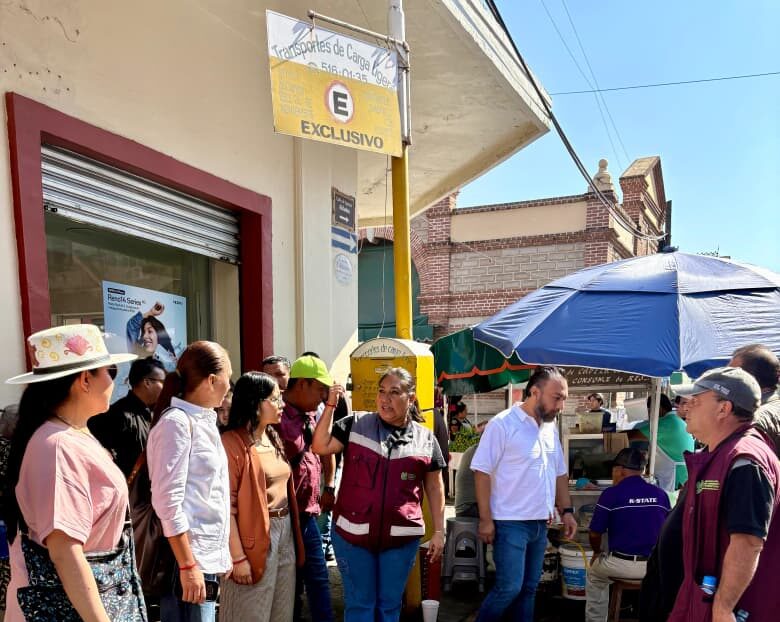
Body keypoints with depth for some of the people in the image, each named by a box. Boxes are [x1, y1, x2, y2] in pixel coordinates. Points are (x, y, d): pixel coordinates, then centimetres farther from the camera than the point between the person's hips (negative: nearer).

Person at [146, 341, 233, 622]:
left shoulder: (204, 421, 12)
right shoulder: (177, 422, -14)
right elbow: (168, 501, -19)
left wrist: (220, 553, 15)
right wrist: (187, 565, -21)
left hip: (206, 555, 9)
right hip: (186, 557, -8)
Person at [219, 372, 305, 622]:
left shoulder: (274, 437, 11)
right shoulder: (232, 442, -16)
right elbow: (226, 506, -18)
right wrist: (238, 557, -18)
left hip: (285, 533, 8)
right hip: (256, 539, -8)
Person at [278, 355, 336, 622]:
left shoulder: (311, 416, 9)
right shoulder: (278, 417, -17)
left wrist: (329, 487, 17)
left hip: (308, 514, 8)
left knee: (318, 579, 14)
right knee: (290, 583, 4)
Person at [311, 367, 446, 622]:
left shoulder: (425, 438, 3)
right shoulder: (355, 425, 0)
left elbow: (434, 488, 8)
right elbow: (320, 446, -7)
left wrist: (439, 531, 6)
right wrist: (330, 406, -12)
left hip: (401, 536, 1)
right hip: (352, 533, -1)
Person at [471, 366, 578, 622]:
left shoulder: (550, 428, 9)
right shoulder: (503, 424, -14)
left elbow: (559, 473, 17)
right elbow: (482, 472, -15)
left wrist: (566, 510, 9)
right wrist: (486, 519, -16)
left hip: (540, 523, 7)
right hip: (511, 523, -7)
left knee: (529, 587, 14)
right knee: (509, 588, -6)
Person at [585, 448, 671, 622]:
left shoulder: (611, 494, -9)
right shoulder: (660, 494, 2)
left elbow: (595, 534, -5)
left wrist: (597, 553, 17)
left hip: (621, 565, -3)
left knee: (594, 575, 28)